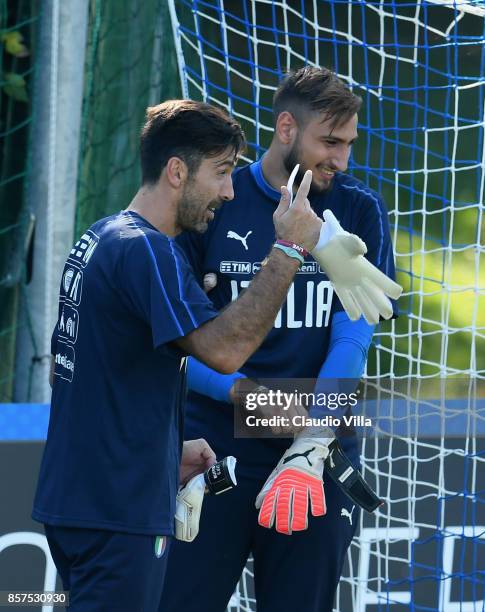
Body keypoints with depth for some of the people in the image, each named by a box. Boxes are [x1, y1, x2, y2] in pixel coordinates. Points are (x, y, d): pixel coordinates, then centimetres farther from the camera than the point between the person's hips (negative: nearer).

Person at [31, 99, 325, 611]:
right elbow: (224, 350, -27)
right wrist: (288, 250, -22)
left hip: (71, 499, 10)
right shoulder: (145, 250, -16)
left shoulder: (96, 240, 15)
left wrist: (166, 454, 20)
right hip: (117, 512, -10)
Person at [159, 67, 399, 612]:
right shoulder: (215, 204, 1)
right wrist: (236, 390, -16)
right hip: (219, 452, -1)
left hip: (321, 456, 1)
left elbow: (353, 336, -2)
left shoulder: (359, 211, 5)